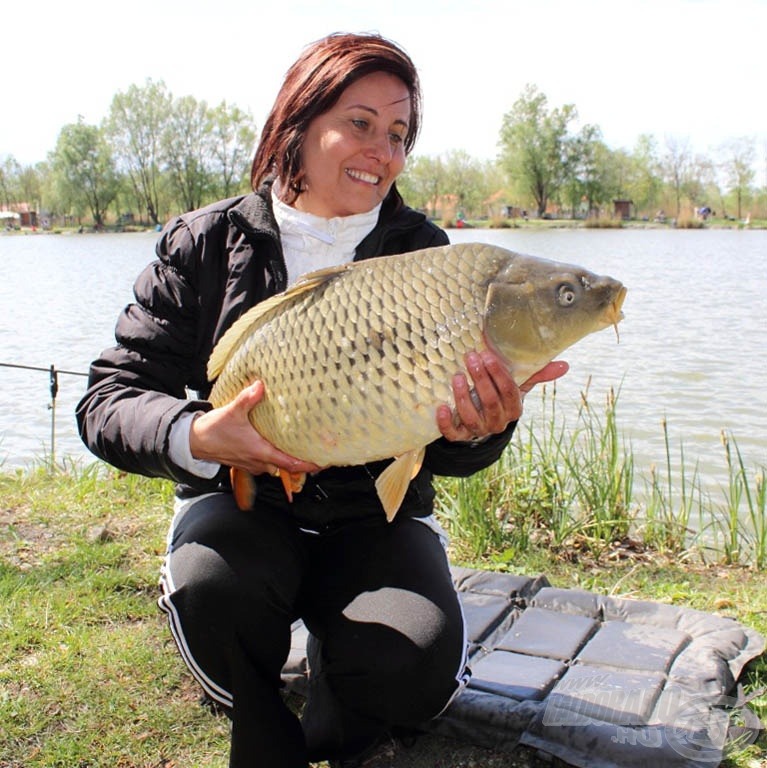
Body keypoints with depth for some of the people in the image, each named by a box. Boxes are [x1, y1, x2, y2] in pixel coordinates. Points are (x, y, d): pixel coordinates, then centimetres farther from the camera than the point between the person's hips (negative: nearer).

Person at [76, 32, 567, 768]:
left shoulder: (422, 254, -5)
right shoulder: (208, 243, -5)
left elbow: (442, 449, -9)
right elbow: (109, 396, -9)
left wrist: (479, 429, -35)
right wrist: (195, 437, -32)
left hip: (374, 517, 1)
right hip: (244, 501, 0)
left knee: (415, 657, -27)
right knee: (213, 584, -33)